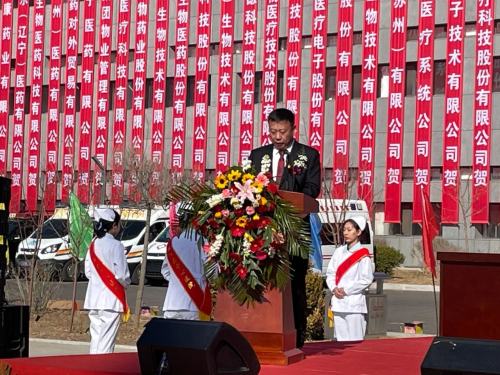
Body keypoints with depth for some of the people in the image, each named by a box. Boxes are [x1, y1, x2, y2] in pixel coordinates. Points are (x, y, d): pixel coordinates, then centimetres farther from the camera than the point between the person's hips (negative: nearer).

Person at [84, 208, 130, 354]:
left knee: (96, 337, 12)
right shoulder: (116, 245, -11)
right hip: (111, 299, -7)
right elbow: (121, 275, -13)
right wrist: (126, 283, 6)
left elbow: (88, 272, 12)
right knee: (106, 342, -6)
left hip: (94, 298, 7)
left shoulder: (93, 244, 9)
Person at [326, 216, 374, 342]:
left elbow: (366, 279, -10)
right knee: (341, 339, 8)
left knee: (355, 340, -7)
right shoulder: (339, 251, 12)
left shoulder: (363, 254, -5)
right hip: (338, 301, 6)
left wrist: (346, 290, -10)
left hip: (354, 302, -6)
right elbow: (330, 273, 14)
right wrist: (334, 288, -4)